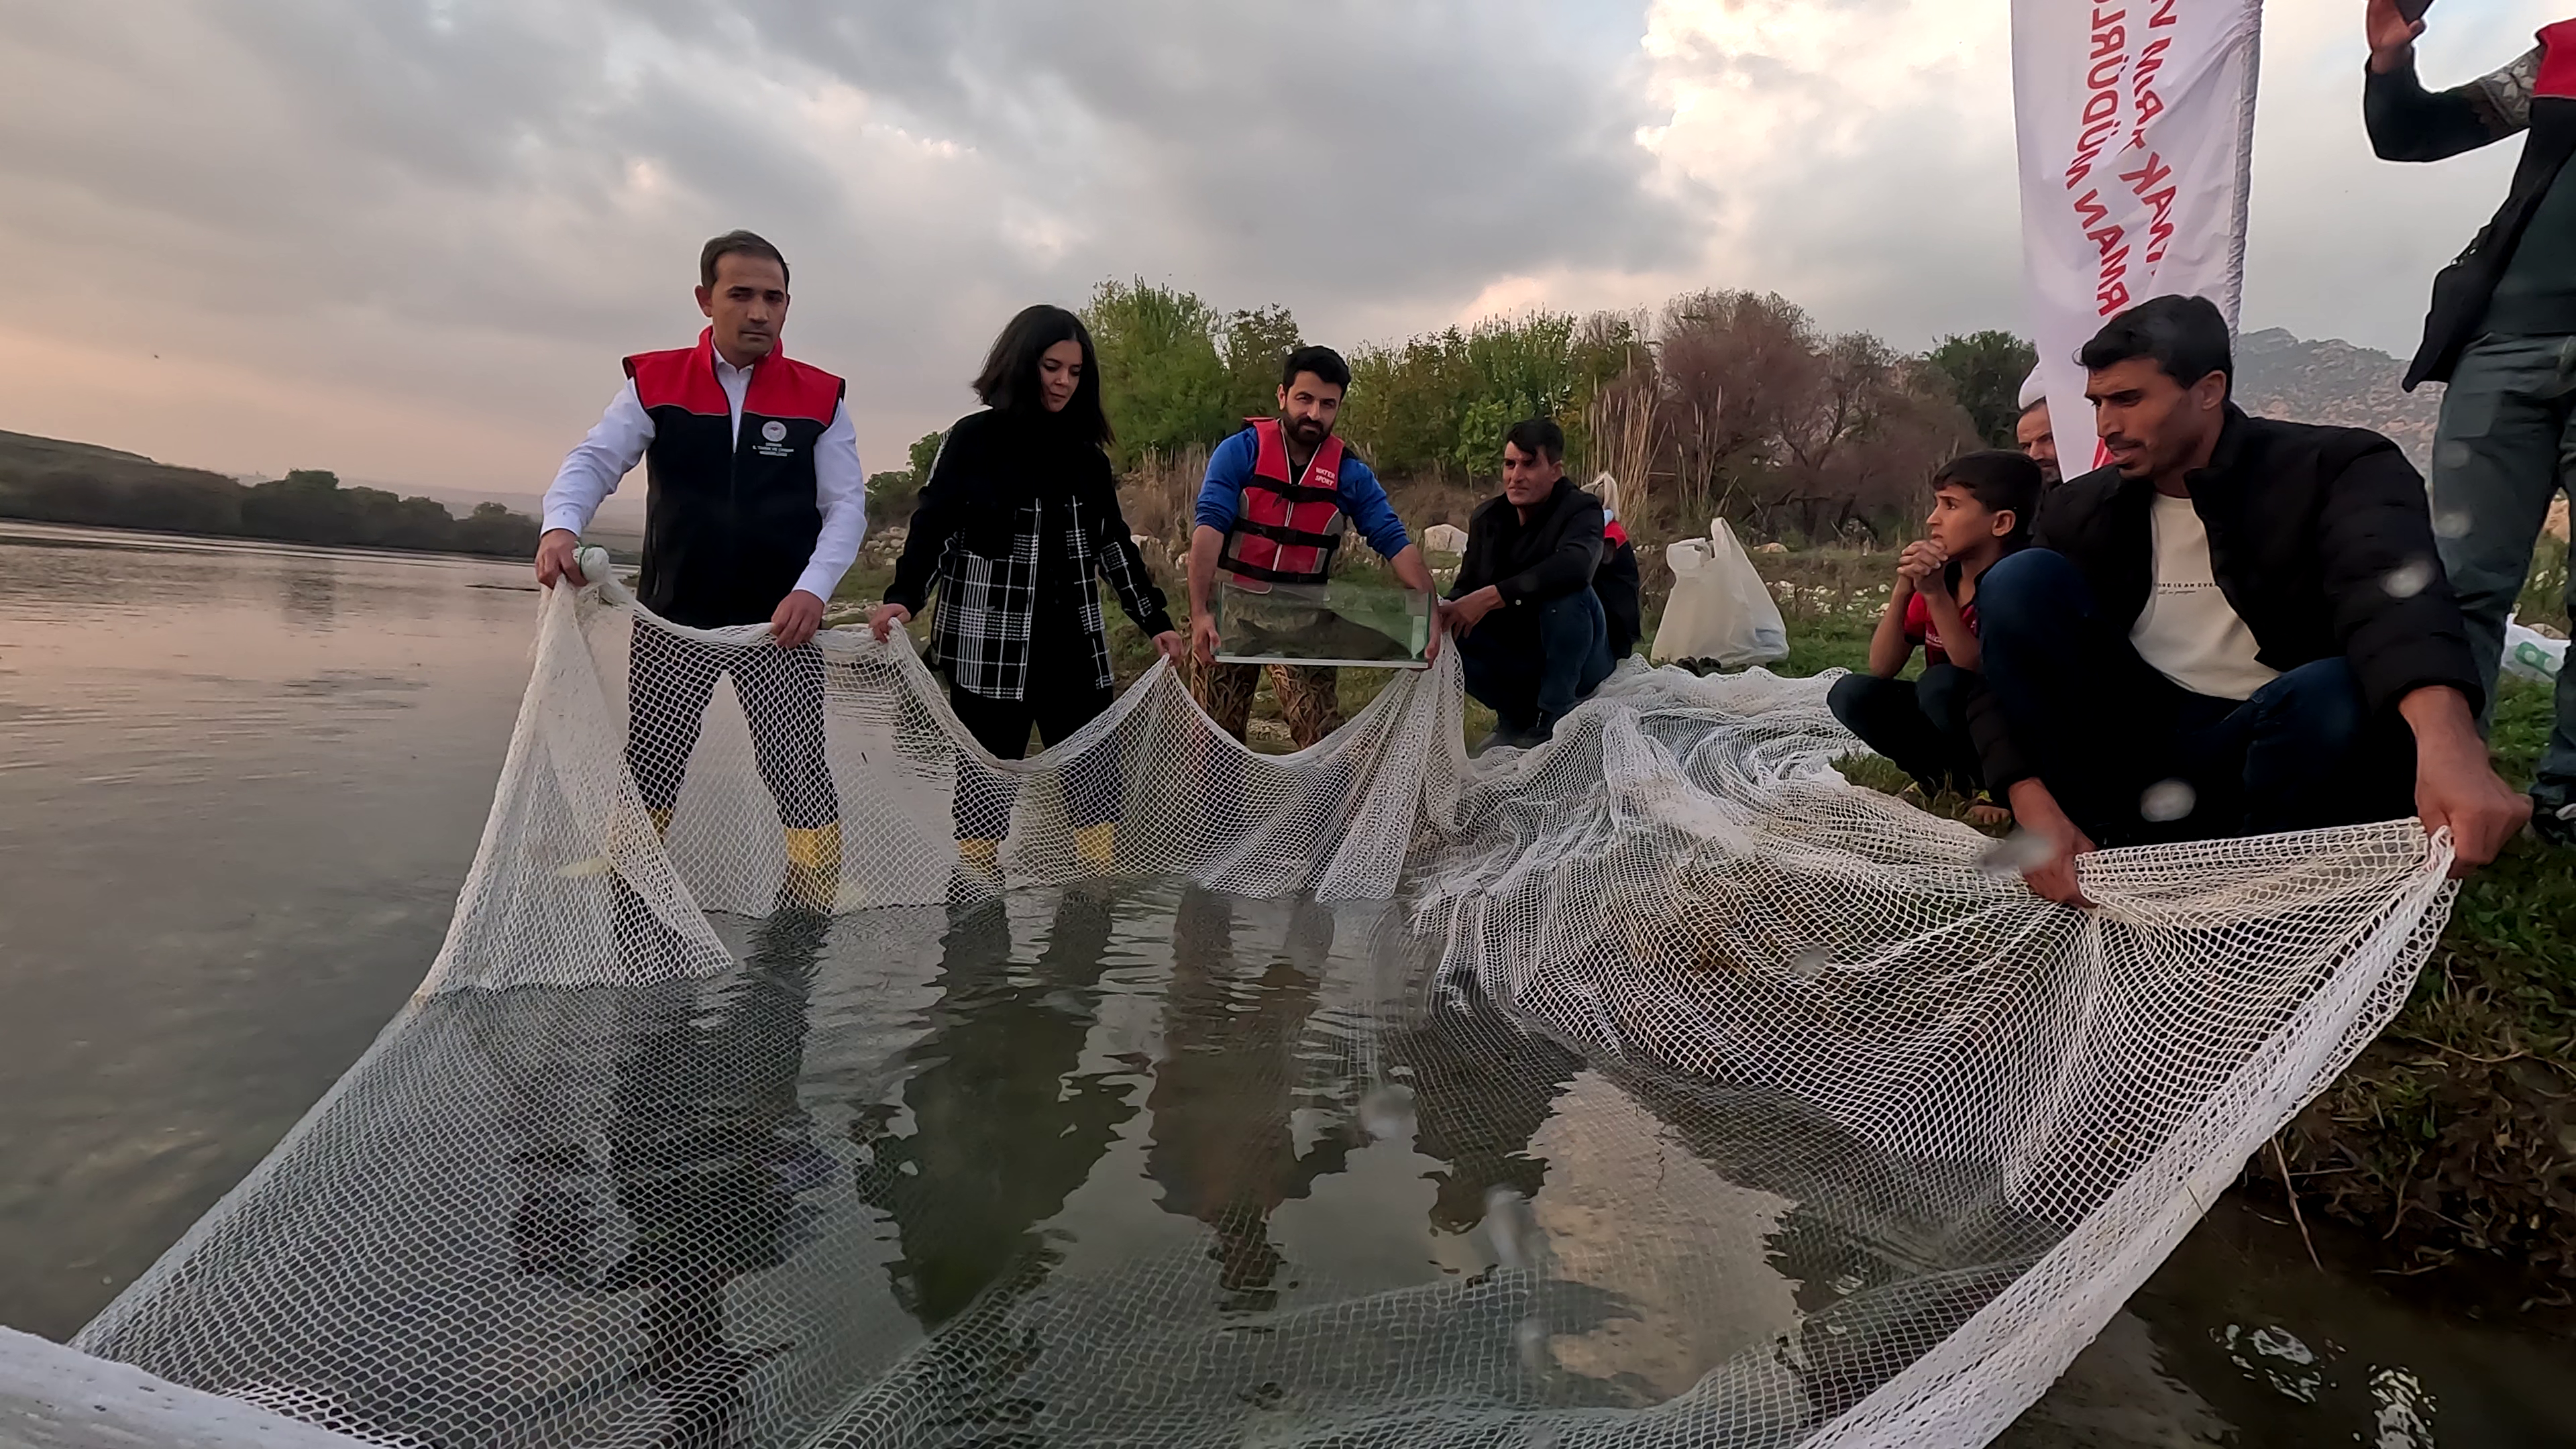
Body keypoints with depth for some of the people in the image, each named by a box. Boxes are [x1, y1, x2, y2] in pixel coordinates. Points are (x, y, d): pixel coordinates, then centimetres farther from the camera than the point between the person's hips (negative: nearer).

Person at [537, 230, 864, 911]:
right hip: (672, 622, 1)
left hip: (781, 627, -1)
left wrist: (813, 589, -17)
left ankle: (815, 904, 16)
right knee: (647, 769, 11)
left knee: (799, 771, 1)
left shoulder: (820, 397, 0)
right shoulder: (654, 383, 2)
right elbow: (593, 462, -4)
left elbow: (847, 504, -2)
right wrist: (561, 526, -25)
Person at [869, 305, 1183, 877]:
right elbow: (934, 527, -6)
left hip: (1075, 648, 5)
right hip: (991, 649, -4)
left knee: (1096, 783, 4)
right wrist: (903, 598, -22)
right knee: (985, 787, 1)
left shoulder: (1086, 451, 11)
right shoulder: (975, 438, -2)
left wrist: (1155, 620, 12)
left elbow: (1112, 542, 17)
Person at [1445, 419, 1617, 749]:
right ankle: (1519, 715, 2)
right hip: (1513, 656, 5)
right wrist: (1446, 612, -27)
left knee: (1569, 592, -34)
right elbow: (1465, 586, -1)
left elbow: (1576, 564, -38)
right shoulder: (1486, 519, 3)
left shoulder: (1581, 510, -15)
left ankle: (1555, 715, -18)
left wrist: (1492, 596, -43)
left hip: (1578, 660, -5)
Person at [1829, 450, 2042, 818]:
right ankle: (1951, 776, 0)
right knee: (1852, 693, -15)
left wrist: (1935, 594, -32)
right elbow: (1881, 669, -7)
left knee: (1941, 682, -32)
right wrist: (1903, 588, -20)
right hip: (1950, 731, 6)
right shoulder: (1936, 575, 0)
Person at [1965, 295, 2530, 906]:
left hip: (2279, 744, -2)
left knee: (2341, 691, -36)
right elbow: (2002, 675, -7)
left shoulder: (2334, 469, -8)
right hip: (2138, 753, 3)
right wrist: (2036, 810, -24)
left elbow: (2389, 585, -31)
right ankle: (2108, 849, -15)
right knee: (2021, 580, -18)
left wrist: (2446, 742, -51)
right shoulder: (2079, 511, 0)